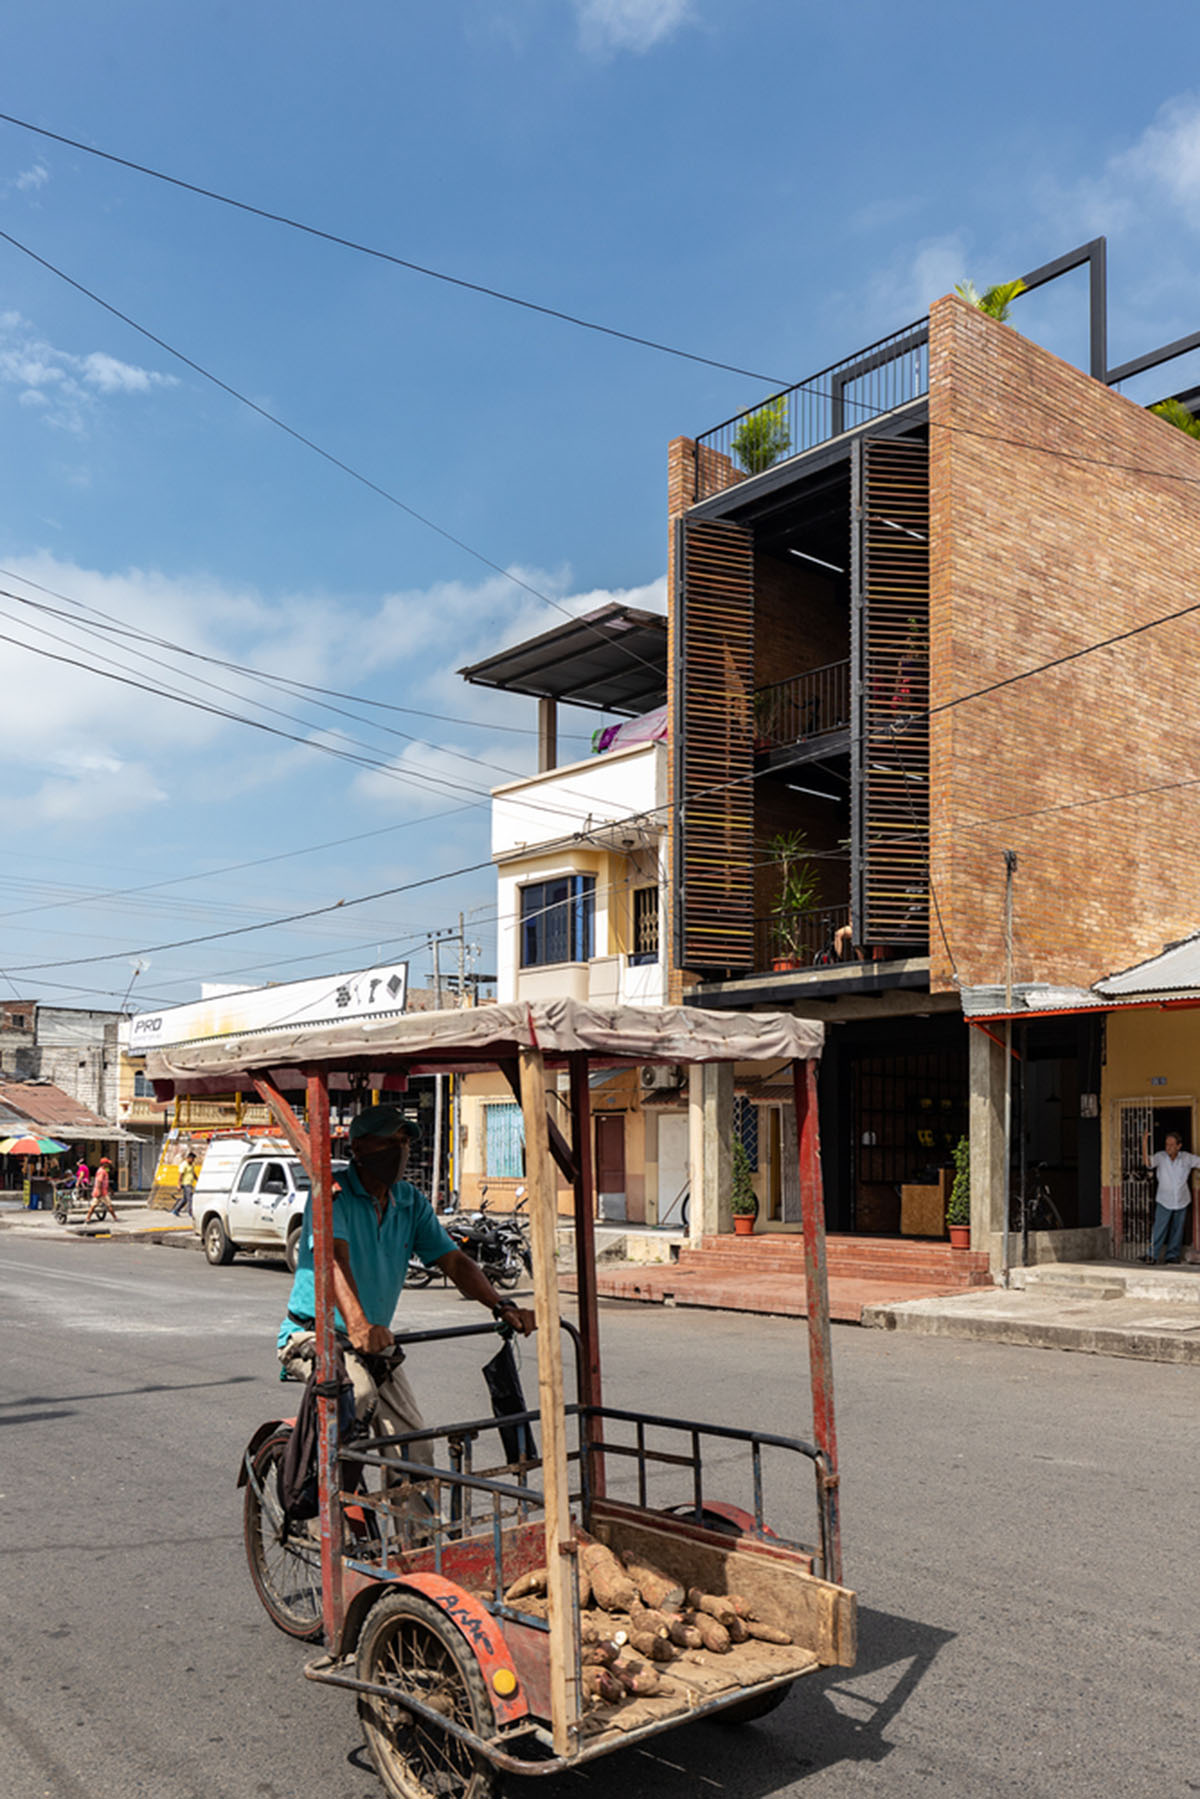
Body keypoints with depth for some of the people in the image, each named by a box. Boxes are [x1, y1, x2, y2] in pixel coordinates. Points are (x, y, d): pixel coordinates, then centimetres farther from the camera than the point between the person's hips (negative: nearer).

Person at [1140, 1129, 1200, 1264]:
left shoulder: (1186, 1158, -4)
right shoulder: (1160, 1156, -12)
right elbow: (1148, 1162, -29)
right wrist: (1144, 1143, -41)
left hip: (1181, 1201, 2)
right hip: (1164, 1201, -2)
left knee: (1177, 1230, 10)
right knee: (1159, 1229, -5)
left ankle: (1172, 1255, 20)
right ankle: (1152, 1255, 0)